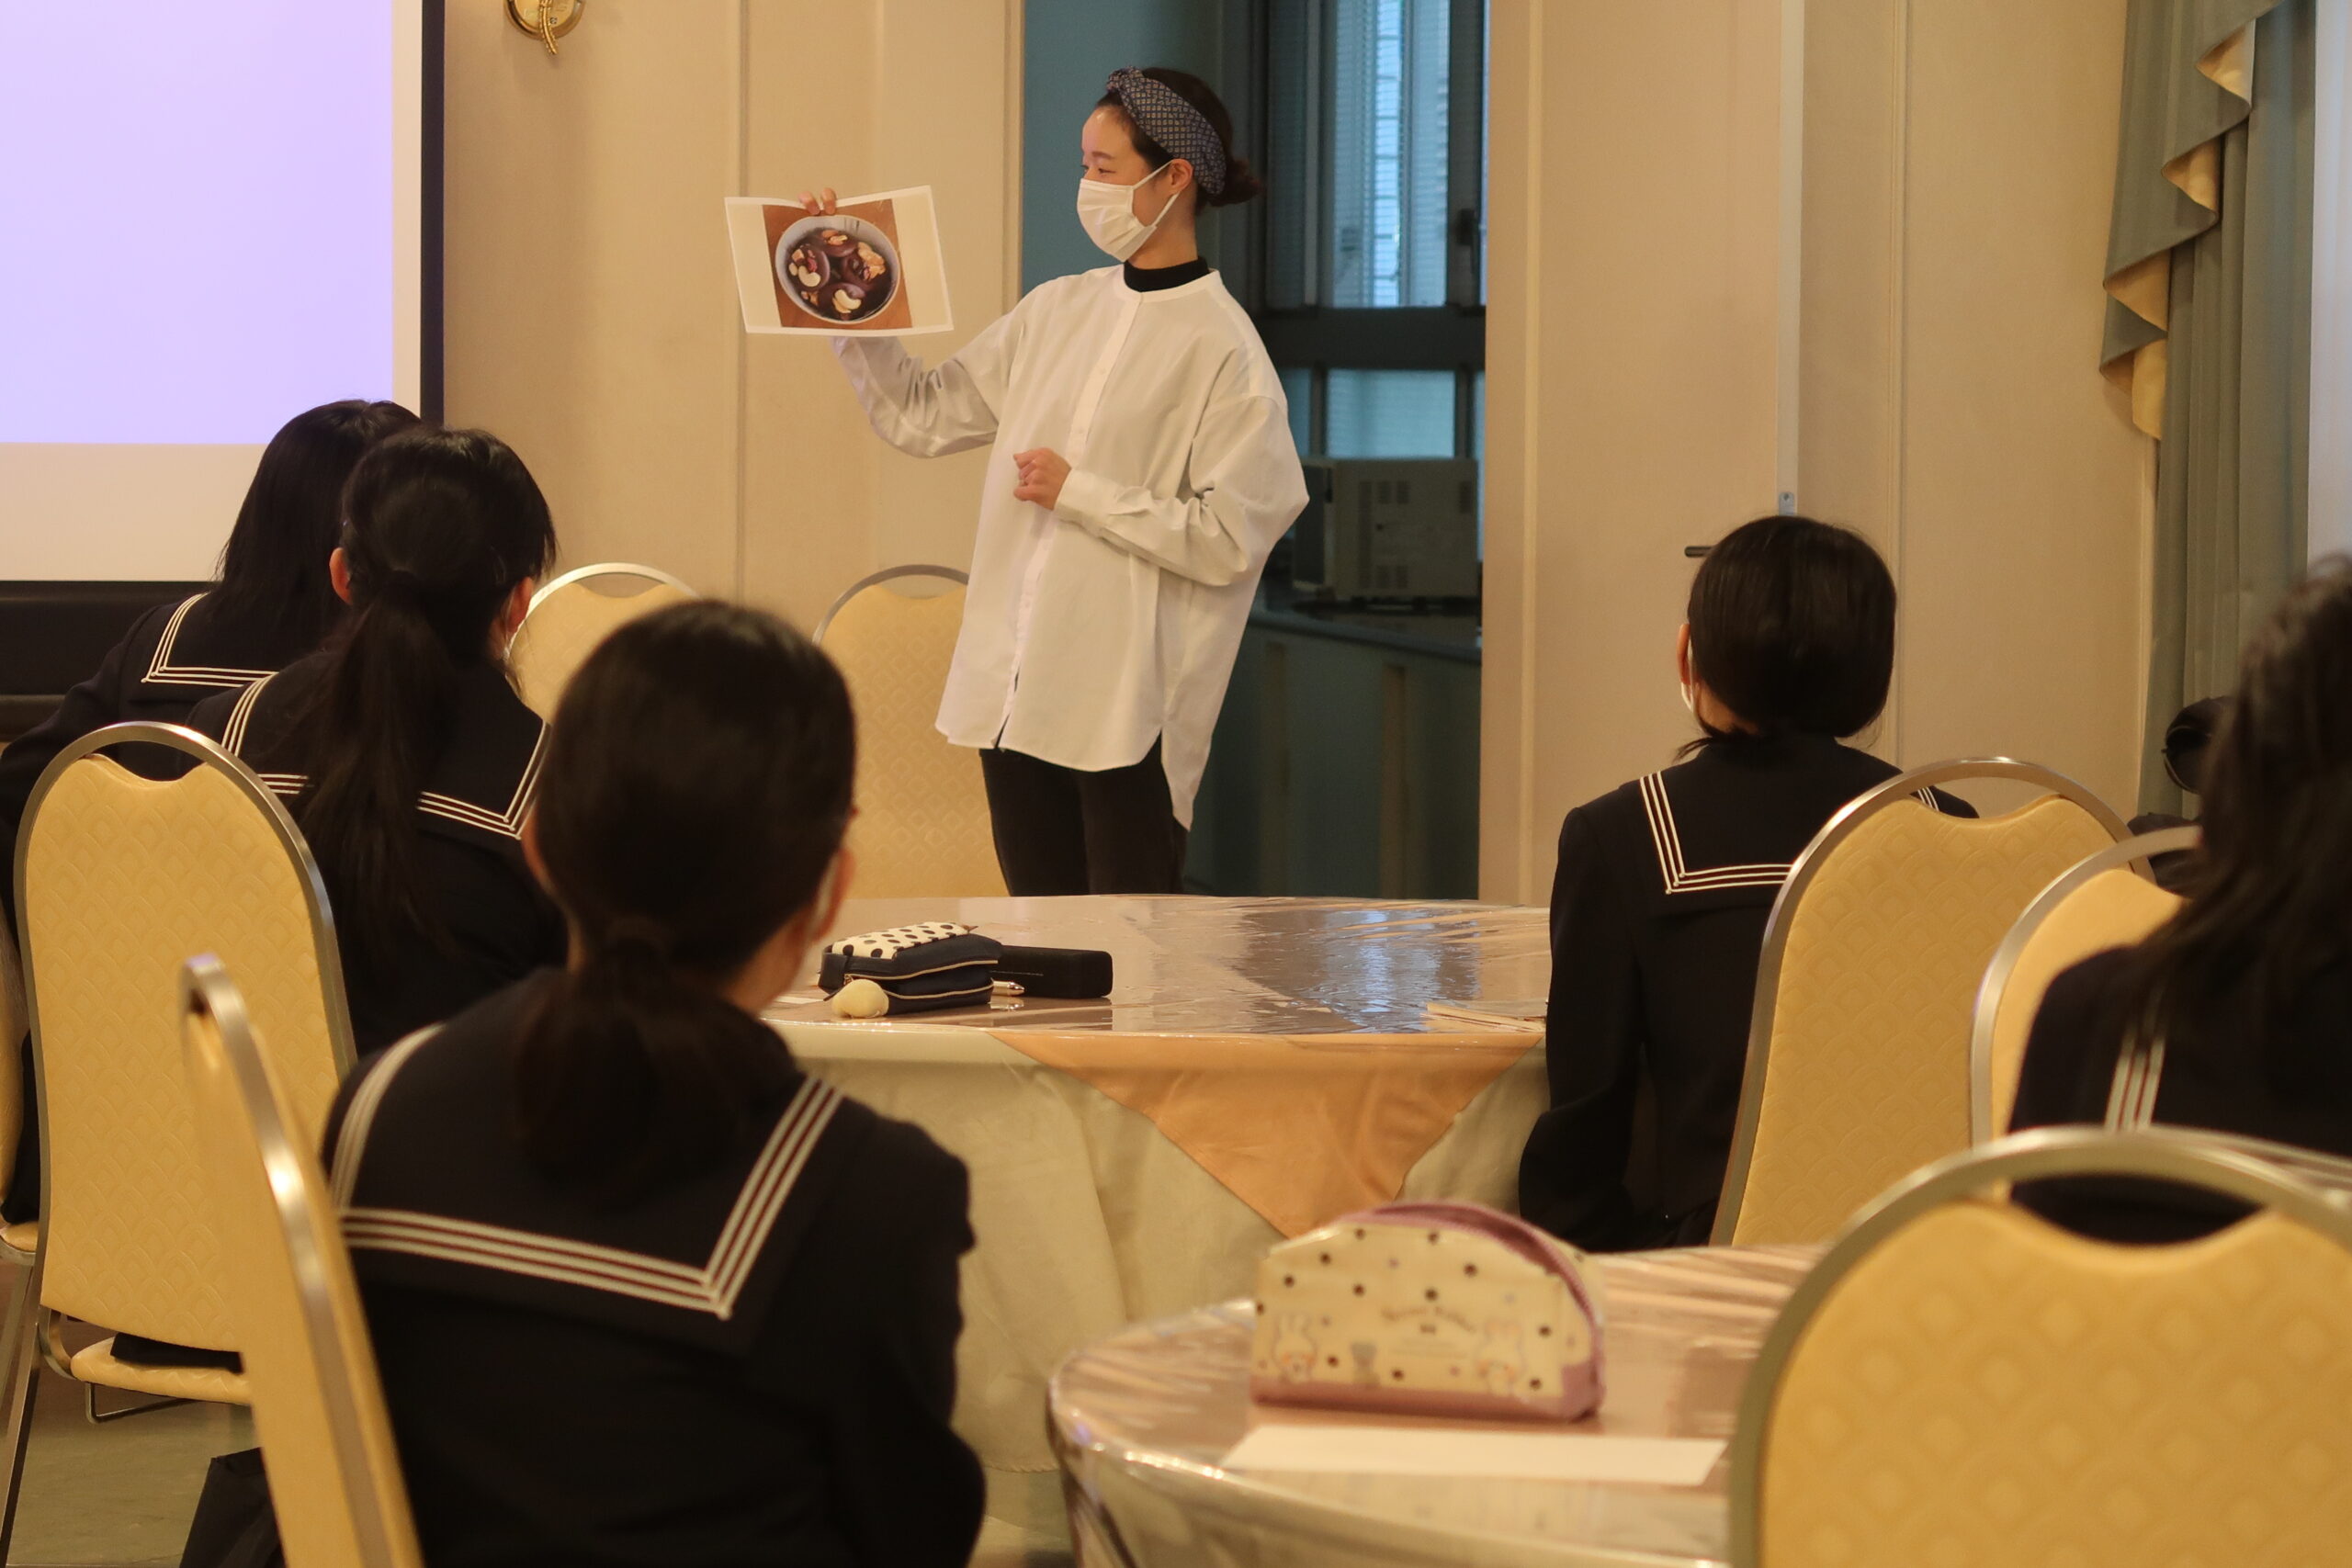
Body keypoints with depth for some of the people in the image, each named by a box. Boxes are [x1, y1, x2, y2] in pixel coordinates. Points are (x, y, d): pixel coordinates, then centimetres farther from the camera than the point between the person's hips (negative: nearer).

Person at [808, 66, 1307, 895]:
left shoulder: (1222, 348, -9)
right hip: (1016, 689, 6)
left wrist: (1080, 492, -12)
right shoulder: (1055, 311, 10)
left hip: (1130, 707, -6)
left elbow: (1228, 539, -14)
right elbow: (919, 416, 16)